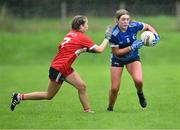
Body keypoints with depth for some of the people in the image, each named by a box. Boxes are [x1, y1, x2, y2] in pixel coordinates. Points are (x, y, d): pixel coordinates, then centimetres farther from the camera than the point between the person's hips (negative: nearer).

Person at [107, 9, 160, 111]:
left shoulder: (134, 26, -20)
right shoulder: (114, 34, -28)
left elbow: (147, 26, 0)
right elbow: (116, 52, -21)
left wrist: (156, 36, -17)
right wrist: (132, 47, -30)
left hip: (133, 57, 2)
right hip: (118, 59, -2)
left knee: (139, 81, -22)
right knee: (115, 88, -3)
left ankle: (140, 93, 13)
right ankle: (110, 108, 24)